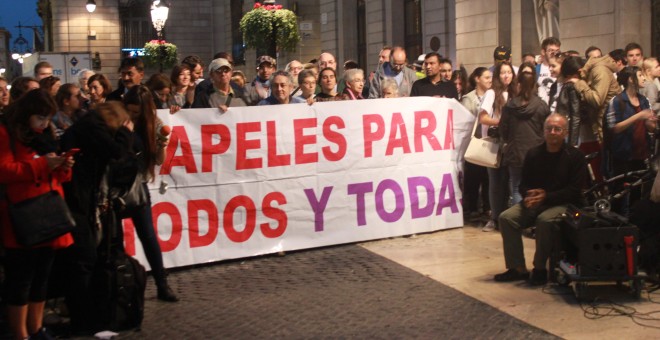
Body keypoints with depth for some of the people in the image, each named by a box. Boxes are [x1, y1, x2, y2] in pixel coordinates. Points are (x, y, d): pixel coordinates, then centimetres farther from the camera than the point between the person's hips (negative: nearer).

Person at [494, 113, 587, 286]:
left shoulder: (575, 156, -4)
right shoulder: (533, 154, 8)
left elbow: (574, 191, -10)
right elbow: (524, 184, 12)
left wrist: (546, 197, -21)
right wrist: (530, 196, -14)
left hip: (564, 204, -5)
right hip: (535, 202, 5)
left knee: (545, 220, -36)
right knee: (506, 217, -19)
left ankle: (540, 269, -18)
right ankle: (517, 268, -12)